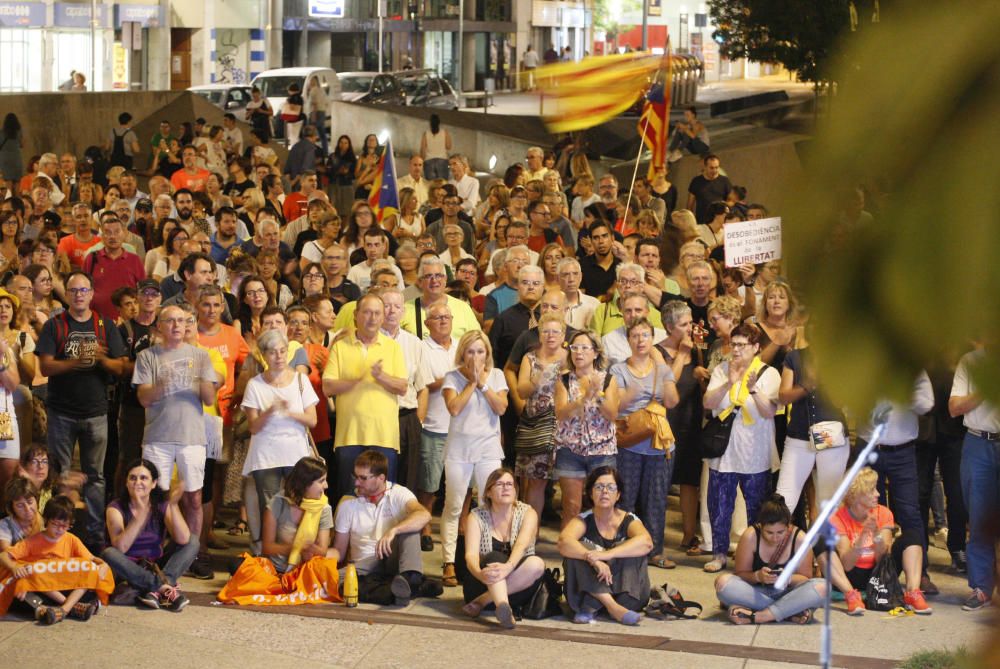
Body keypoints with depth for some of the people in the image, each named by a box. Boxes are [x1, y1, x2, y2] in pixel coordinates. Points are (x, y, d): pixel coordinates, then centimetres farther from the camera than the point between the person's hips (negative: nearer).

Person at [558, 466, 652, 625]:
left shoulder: (629, 521, -3)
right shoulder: (583, 520, -2)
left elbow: (646, 542, -26)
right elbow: (564, 542, -24)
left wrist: (605, 555, -38)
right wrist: (592, 558, -41)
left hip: (626, 591, 0)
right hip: (589, 587, 0)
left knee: (627, 547, -22)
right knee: (579, 548, -23)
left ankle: (590, 607, -26)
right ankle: (612, 606, -34)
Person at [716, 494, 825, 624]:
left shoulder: (799, 539, -11)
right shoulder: (750, 536, -12)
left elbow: (805, 579, -3)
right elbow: (739, 574, -5)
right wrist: (757, 576, -27)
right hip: (756, 593, 0)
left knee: (821, 587, -30)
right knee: (723, 581, -31)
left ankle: (757, 616, -34)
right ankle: (790, 612, -30)